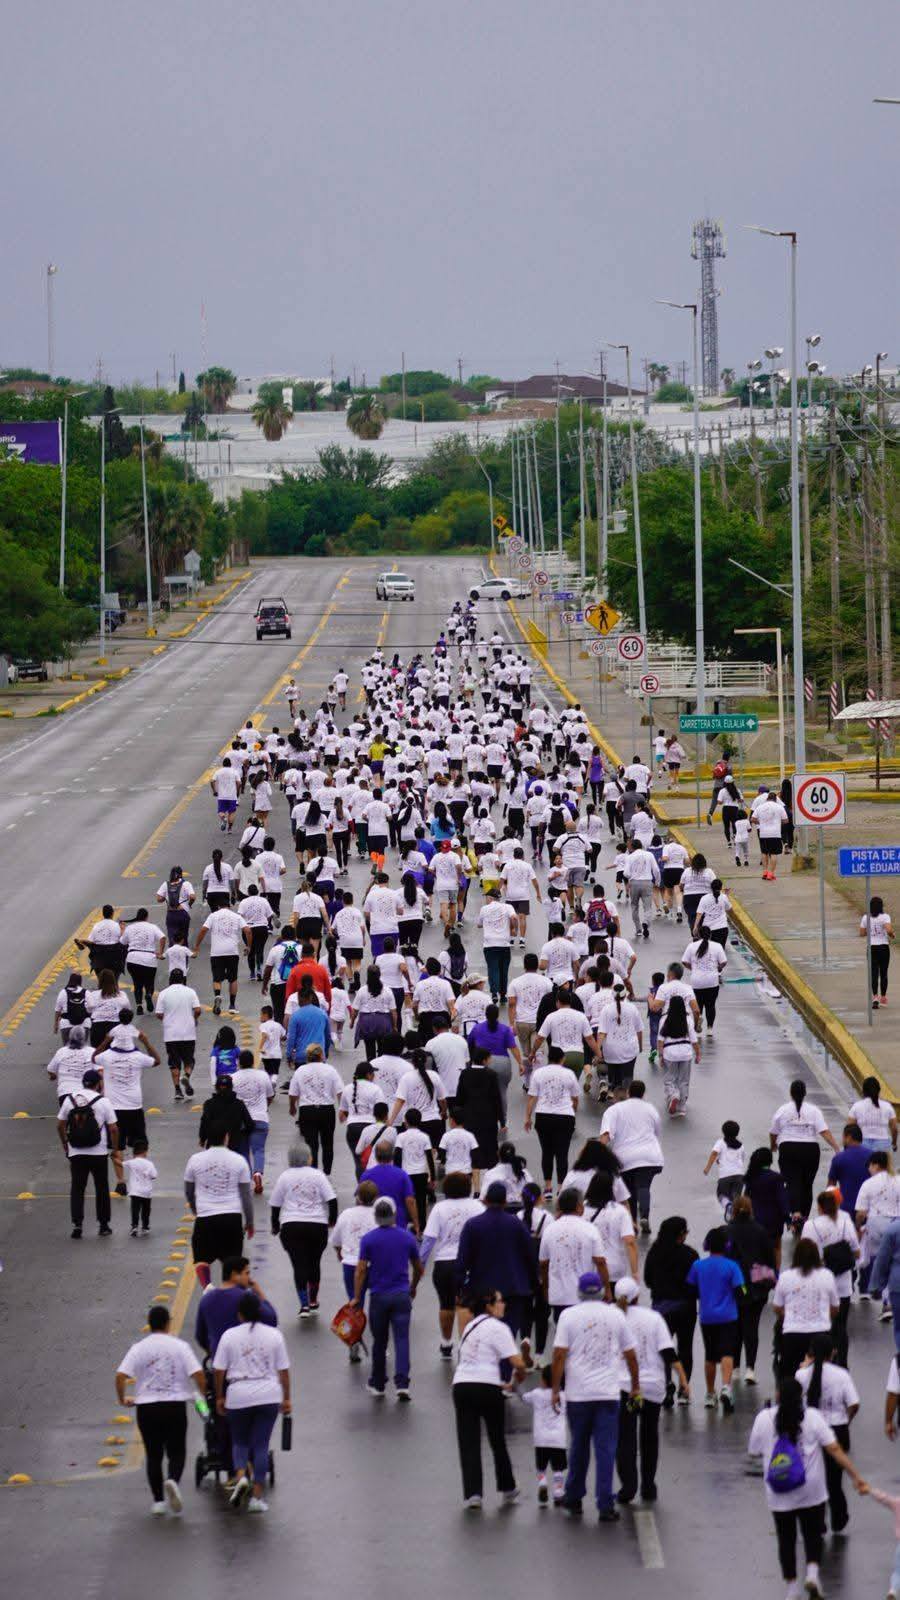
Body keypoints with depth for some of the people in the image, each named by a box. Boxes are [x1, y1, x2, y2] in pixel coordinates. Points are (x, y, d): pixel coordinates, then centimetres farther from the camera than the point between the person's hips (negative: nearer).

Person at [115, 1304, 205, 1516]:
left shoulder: (139, 1348, -1)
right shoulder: (180, 1346, -3)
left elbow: (120, 1375, -9)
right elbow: (197, 1374, -10)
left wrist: (122, 1399, 7)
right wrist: (205, 1395, 7)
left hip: (147, 1408, 1)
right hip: (175, 1406, -1)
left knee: (153, 1455, 12)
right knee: (177, 1452, 8)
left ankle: (158, 1501, 10)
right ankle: (173, 1481, -23)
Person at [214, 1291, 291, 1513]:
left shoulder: (229, 1335, -2)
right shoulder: (274, 1335, 2)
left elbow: (219, 1370, -1)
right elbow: (284, 1370, 3)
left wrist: (219, 1397, 10)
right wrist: (286, 1399, 11)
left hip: (239, 1395, -1)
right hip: (268, 1395, 1)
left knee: (239, 1441, 17)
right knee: (261, 1444, 6)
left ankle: (241, 1476, -10)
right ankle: (257, 1496, 2)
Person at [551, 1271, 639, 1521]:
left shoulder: (569, 1315, 0)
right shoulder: (615, 1315, 5)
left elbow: (559, 1354, -6)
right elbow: (630, 1354, 10)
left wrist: (556, 1389, 0)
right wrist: (634, 1386, 22)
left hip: (578, 1393, 0)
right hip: (609, 1393, 0)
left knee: (578, 1447, 14)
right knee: (606, 1449, -1)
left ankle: (574, 1499, 24)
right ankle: (605, 1506, -6)